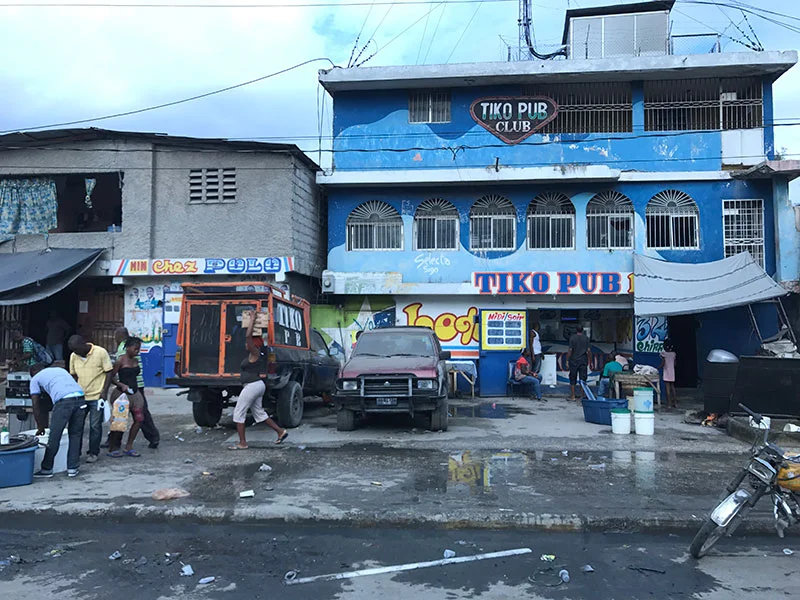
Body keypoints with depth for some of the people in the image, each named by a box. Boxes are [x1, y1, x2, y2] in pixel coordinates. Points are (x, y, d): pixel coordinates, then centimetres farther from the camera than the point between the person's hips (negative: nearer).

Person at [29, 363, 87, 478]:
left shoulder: (35, 378, 22)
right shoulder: (60, 369, 36)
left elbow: (36, 406, 19)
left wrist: (40, 427, 28)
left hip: (63, 401, -5)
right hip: (80, 398, 5)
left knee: (54, 437, 8)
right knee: (75, 435, 15)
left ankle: (46, 469, 19)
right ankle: (72, 468, 19)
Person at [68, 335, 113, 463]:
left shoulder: (101, 352, -9)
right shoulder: (74, 356, 4)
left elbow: (109, 372, -6)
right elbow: (74, 376, 14)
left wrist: (104, 391, -12)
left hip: (96, 396, -4)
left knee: (95, 426, 1)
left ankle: (94, 453, 14)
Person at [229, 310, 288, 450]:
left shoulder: (254, 353, -12)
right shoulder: (253, 354, 12)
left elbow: (248, 336, -25)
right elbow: (250, 337, 24)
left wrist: (252, 321, -17)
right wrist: (252, 321, 20)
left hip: (252, 386, -10)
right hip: (257, 385, 10)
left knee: (238, 413, -4)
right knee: (259, 413, 15)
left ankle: (242, 443, -2)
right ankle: (281, 432, 15)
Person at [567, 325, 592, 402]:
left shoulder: (572, 338, -5)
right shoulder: (586, 338, 0)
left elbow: (570, 350, -8)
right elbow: (589, 350, -3)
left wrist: (567, 360, -3)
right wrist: (590, 361, 5)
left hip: (574, 361, -1)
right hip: (583, 361, 1)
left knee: (572, 379, 6)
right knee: (583, 379, 8)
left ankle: (573, 397, 7)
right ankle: (582, 396, 9)